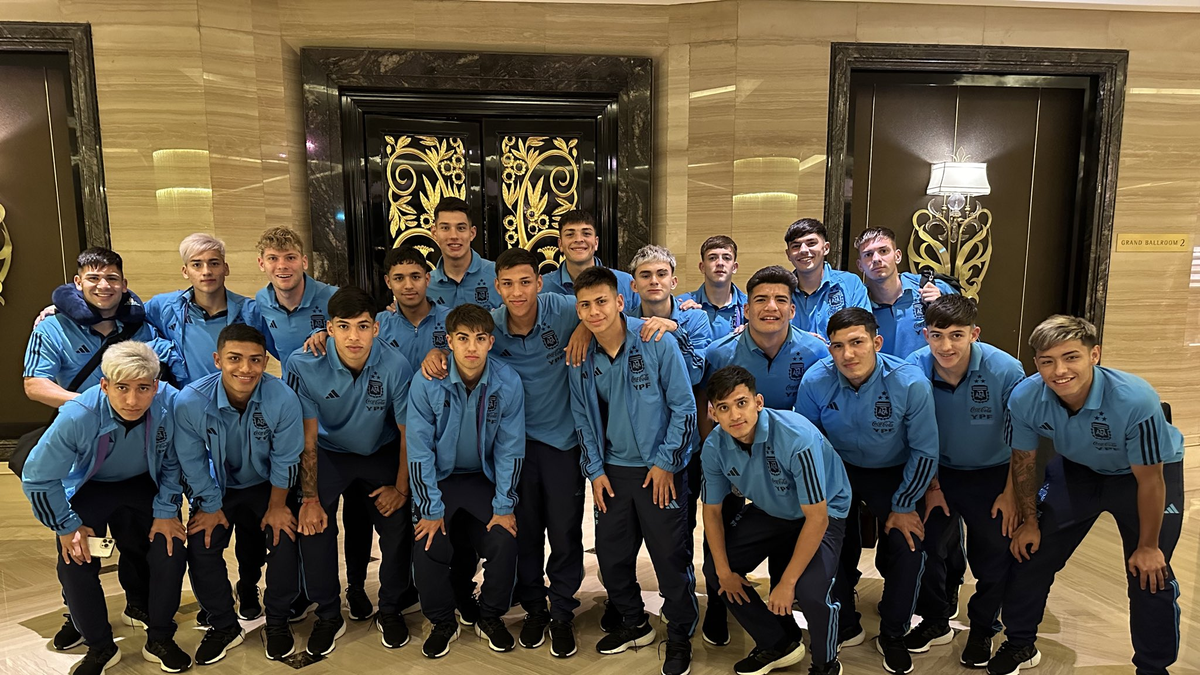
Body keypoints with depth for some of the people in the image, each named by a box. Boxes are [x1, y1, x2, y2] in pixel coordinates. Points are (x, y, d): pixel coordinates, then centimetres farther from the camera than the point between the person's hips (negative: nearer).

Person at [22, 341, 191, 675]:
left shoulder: (171, 404, -31)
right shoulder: (78, 417, -34)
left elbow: (173, 462, -11)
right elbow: (37, 478, -19)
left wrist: (166, 511, -10)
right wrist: (67, 527, -13)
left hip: (144, 484, 1)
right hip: (89, 488, -1)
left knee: (171, 554, -12)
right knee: (75, 567, -14)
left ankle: (160, 640, 13)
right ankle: (100, 648, 13)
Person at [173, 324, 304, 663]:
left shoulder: (283, 399, -31)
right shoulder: (190, 402, -29)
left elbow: (285, 460, -16)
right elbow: (192, 462, -13)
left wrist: (276, 507, -8)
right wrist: (211, 508, -6)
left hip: (266, 485, -1)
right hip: (217, 487, 1)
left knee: (285, 540, -17)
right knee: (201, 547, -13)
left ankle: (277, 623, 9)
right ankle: (224, 626, 13)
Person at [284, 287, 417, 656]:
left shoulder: (395, 366, -25)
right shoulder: (305, 365, -23)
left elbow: (408, 432, -13)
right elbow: (307, 438, -16)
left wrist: (401, 487, -11)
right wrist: (309, 498, -18)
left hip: (381, 453, 0)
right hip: (328, 453, 0)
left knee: (398, 521, -18)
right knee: (314, 524, -20)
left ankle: (390, 610, 8)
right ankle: (328, 616, 3)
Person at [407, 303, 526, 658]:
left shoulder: (508, 383, -16)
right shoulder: (427, 383, -19)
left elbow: (510, 449, -9)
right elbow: (419, 450, -14)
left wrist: (504, 506, -10)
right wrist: (430, 509, -14)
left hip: (484, 478, 1)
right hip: (439, 479, 0)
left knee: (504, 542, -17)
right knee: (427, 548, -17)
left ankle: (491, 618, 12)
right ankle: (442, 623, 12)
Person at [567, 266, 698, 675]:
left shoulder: (658, 343, -14)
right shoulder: (581, 358, -1)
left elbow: (683, 407, -9)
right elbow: (583, 419, 10)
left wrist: (665, 463, -10)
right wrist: (595, 470, 5)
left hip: (660, 470, -4)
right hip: (614, 469, 5)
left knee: (671, 556, 0)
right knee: (611, 553, 11)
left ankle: (680, 637, 22)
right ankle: (635, 624, 34)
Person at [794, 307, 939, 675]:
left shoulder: (910, 384, -26)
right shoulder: (815, 381, -23)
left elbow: (924, 452, -13)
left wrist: (903, 506, -8)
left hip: (892, 472, -1)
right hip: (837, 469, 1)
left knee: (908, 545, -13)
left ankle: (892, 636, 13)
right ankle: (845, 627, 16)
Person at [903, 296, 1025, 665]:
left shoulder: (1006, 371, -25)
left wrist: (1011, 493, -7)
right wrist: (931, 487, 0)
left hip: (991, 473, -1)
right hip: (937, 471, 1)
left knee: (994, 557, 5)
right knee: (923, 543, 2)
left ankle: (982, 630, 32)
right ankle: (936, 621, 28)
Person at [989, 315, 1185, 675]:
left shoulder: (1135, 399, -37)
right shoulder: (1024, 399, -28)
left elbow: (1149, 479, -23)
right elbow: (1024, 462, -8)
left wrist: (1148, 547, -12)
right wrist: (1030, 521, 1)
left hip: (1149, 473, -3)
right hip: (1077, 470, 3)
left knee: (1150, 575, -5)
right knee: (1032, 552, 3)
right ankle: (1020, 645, 26)